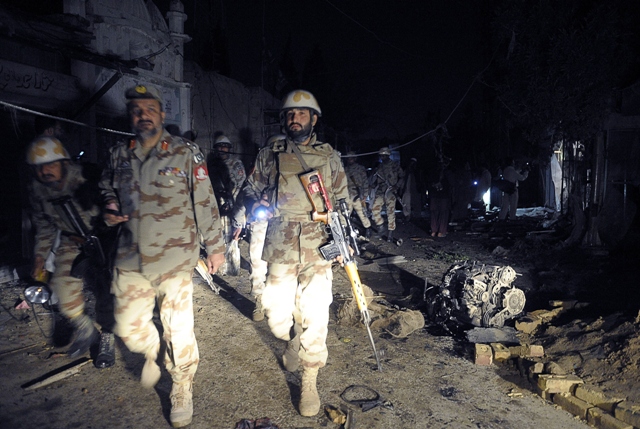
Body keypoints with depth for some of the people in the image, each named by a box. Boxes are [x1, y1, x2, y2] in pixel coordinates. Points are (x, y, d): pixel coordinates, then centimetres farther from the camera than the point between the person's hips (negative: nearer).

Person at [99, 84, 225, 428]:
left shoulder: (186, 153, -5)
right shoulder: (119, 155, 8)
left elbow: (205, 202, -3)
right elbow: (107, 187, 26)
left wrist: (214, 246, -2)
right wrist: (110, 207, 3)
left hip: (175, 259, -4)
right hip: (131, 258, 4)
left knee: (178, 329, 1)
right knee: (128, 328, 11)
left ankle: (182, 392, 25)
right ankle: (152, 352, 45)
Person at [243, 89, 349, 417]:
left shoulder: (330, 157, 11)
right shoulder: (269, 156, 11)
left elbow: (342, 200, 15)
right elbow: (251, 190, 17)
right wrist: (257, 204, -6)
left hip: (318, 245, -1)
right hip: (280, 247, 1)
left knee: (314, 315, -6)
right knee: (277, 315, 1)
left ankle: (309, 383, 13)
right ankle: (294, 341, 38)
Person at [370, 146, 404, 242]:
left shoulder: (394, 165, 4)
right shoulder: (379, 167, 17)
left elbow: (402, 177, 6)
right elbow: (374, 181, 26)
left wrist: (397, 186, -10)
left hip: (390, 192, -4)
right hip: (380, 192, 4)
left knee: (391, 212, -5)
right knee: (374, 209, -14)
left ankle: (390, 234, 0)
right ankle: (381, 229, 0)